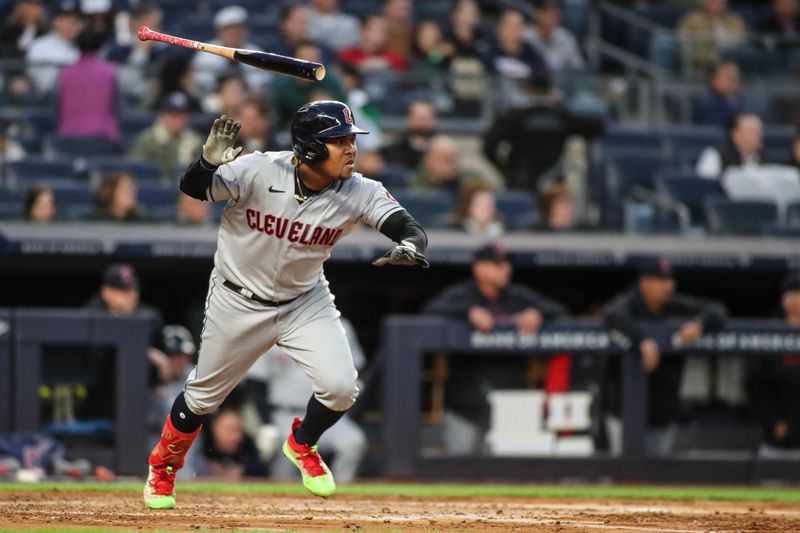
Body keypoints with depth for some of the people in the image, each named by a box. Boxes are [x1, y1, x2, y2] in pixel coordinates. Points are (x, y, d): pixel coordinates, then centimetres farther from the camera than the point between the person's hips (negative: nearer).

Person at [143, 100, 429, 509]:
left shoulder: (359, 194, -21)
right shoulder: (259, 173, -28)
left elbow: (410, 229, -25)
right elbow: (193, 189, -27)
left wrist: (409, 247, -49)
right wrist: (209, 163, -49)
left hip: (305, 301, 2)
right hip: (239, 302, -2)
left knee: (340, 388, -12)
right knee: (204, 395, 11)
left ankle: (301, 446, 22)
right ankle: (162, 467, 39)